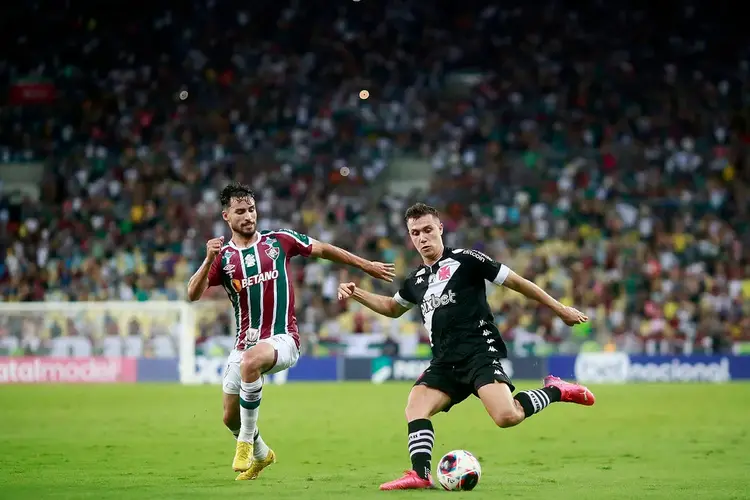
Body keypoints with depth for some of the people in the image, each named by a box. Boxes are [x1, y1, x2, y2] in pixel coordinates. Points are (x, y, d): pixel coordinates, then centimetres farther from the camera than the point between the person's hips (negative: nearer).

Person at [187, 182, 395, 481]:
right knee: (231, 418, 10)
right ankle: (261, 455, 43)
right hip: (245, 342, 4)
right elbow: (193, 294, -9)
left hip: (282, 338, -4)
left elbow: (323, 250, 13)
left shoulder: (279, 241, 1)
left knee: (250, 361, -38)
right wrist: (208, 260, -24)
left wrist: (367, 266, 15)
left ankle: (246, 442, -23)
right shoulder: (222, 257, 3)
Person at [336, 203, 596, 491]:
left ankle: (555, 391, -1)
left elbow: (517, 283, 1)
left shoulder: (465, 260, -3)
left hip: (480, 352, -7)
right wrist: (356, 294, 23)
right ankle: (421, 475, -17)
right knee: (415, 408, -13)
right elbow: (393, 308, 39)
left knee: (507, 417, -27)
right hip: (446, 362, 7)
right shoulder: (416, 281, 17)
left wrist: (561, 310, 3)